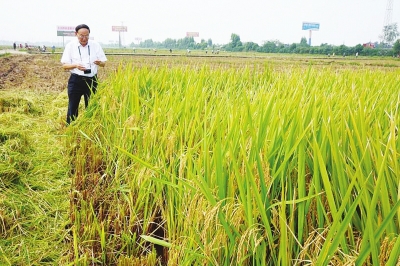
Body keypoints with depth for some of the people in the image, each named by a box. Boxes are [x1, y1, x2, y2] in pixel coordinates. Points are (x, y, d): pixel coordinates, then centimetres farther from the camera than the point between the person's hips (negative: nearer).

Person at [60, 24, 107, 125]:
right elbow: (64, 65, -3)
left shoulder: (95, 45, 3)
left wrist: (99, 62, -19)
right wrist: (76, 65, -24)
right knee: (73, 107, -1)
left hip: (92, 80, 2)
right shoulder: (70, 46, -1)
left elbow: (104, 63, 6)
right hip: (76, 80, -2)